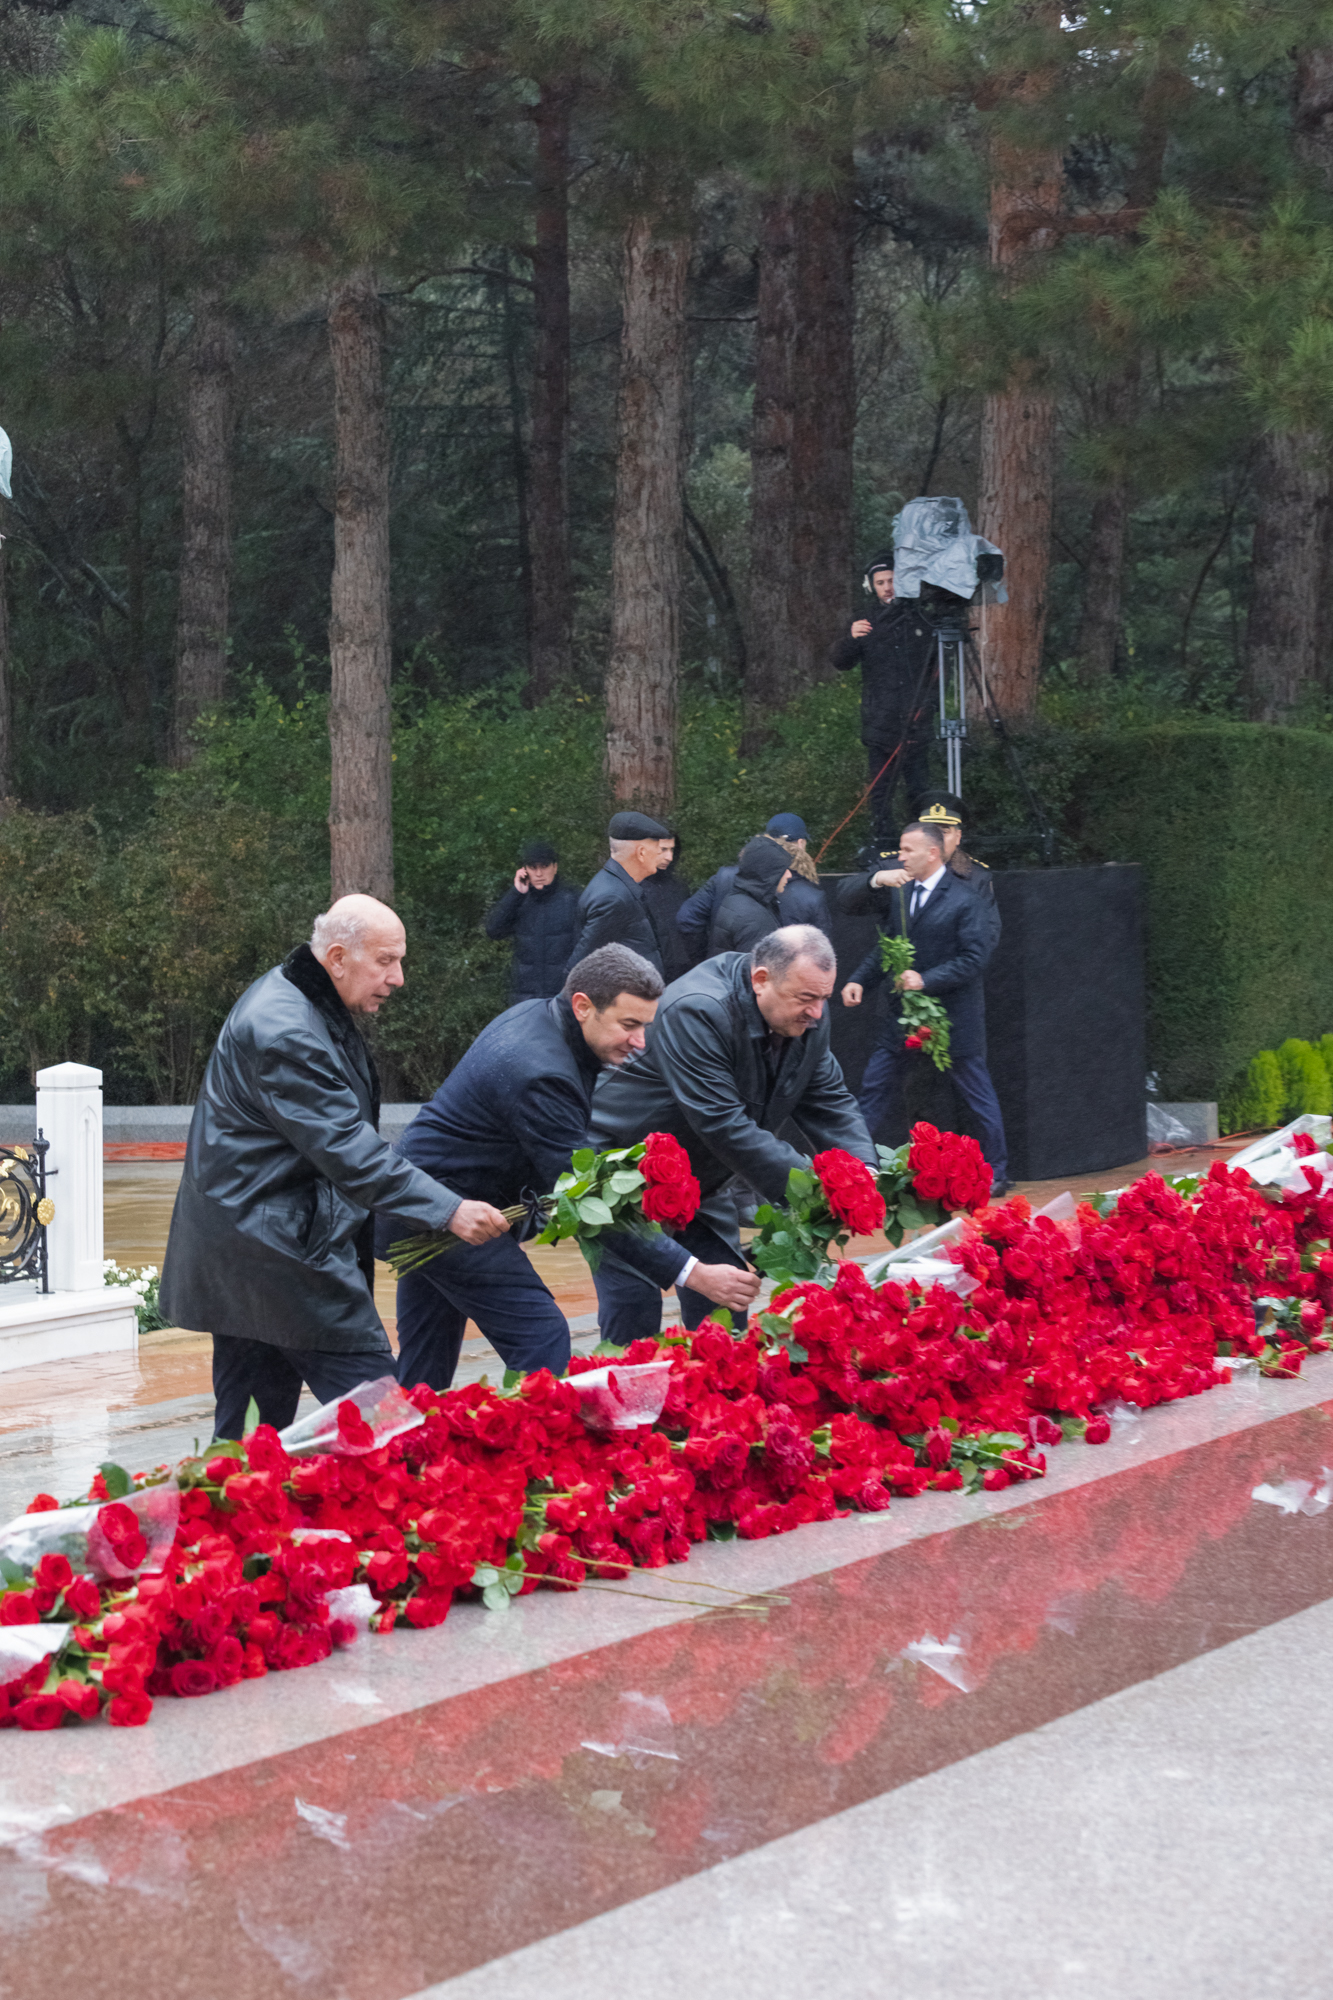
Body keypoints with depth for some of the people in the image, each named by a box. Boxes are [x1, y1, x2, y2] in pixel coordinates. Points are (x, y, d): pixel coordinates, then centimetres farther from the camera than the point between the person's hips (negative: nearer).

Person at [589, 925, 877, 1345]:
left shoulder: (809, 1015, -6)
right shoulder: (695, 1012, -32)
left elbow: (830, 1102, 0)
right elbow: (722, 1125, -35)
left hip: (700, 1178, 8)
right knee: (634, 1310, -11)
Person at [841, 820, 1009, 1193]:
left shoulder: (964, 901, -13)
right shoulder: (901, 894, 7)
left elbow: (975, 957, -16)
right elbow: (885, 947, 13)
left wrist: (927, 980, -23)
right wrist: (860, 981, -2)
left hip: (954, 1017, -6)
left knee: (976, 1091, 4)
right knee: (874, 1086, 7)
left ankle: (996, 1172, 15)